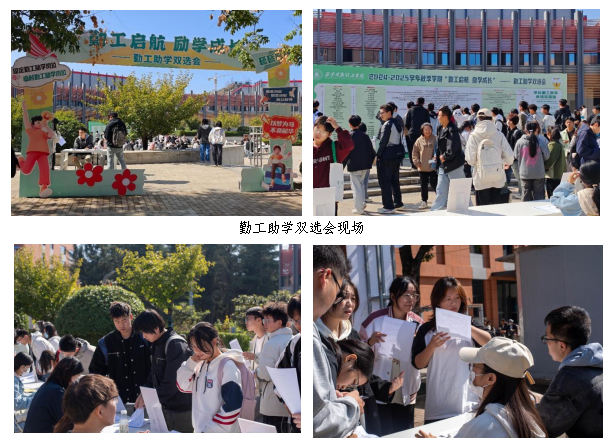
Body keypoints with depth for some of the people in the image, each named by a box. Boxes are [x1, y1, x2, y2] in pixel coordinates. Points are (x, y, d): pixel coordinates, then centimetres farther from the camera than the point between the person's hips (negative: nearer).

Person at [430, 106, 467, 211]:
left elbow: (452, 149, -25)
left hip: (454, 165, -9)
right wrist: (438, 156, 5)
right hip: (443, 166, 9)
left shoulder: (452, 130, -19)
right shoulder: (440, 129, 8)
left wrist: (444, 157, -12)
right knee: (441, 192, 10)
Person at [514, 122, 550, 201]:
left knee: (526, 195, 10)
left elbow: (516, 156, 2)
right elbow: (546, 156, -2)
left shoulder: (520, 142, -9)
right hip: (538, 173, -1)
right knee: (538, 195, 7)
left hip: (525, 174, 1)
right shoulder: (541, 142, -11)